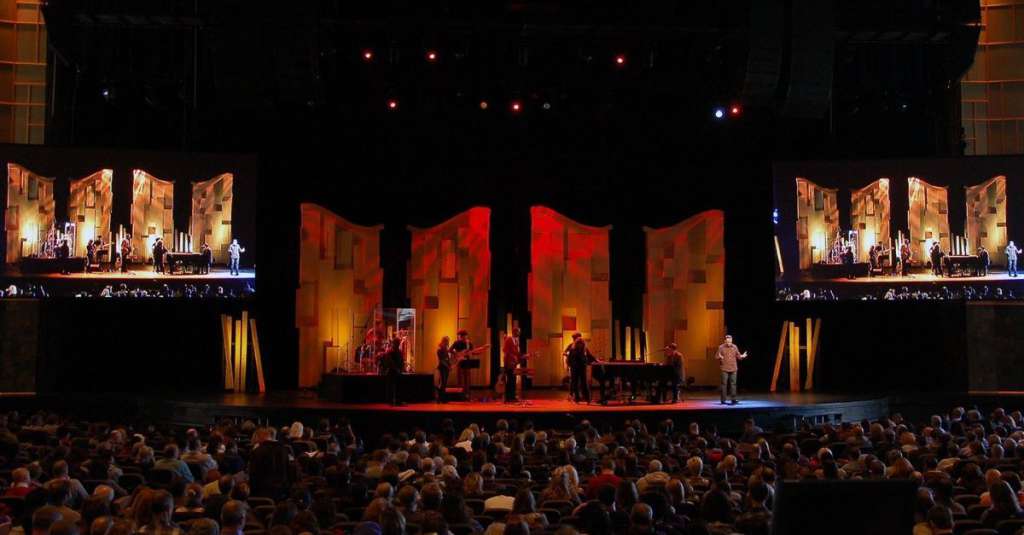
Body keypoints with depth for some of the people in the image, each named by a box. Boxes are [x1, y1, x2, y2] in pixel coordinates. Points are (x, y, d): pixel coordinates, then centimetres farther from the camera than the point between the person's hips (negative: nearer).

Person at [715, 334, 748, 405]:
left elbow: (738, 356, 11)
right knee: (724, 384, -3)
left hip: (733, 369, 3)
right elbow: (716, 356, -3)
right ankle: (723, 400, 2)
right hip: (724, 369, -3)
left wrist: (742, 356, -9)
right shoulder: (721, 347, -3)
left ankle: (733, 399, 8)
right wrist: (719, 356, -24)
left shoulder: (735, 347, 6)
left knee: (733, 384, 3)